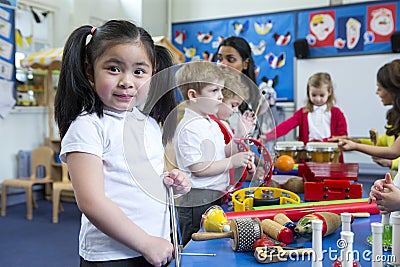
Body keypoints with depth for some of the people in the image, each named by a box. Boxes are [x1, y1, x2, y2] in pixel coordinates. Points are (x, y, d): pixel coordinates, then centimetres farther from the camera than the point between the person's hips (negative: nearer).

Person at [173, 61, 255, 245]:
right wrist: (232, 162, -16)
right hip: (197, 203, -9)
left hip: (216, 196, 9)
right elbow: (197, 169, -20)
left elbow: (222, 155, 18)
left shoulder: (212, 124, 15)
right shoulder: (189, 128, -17)